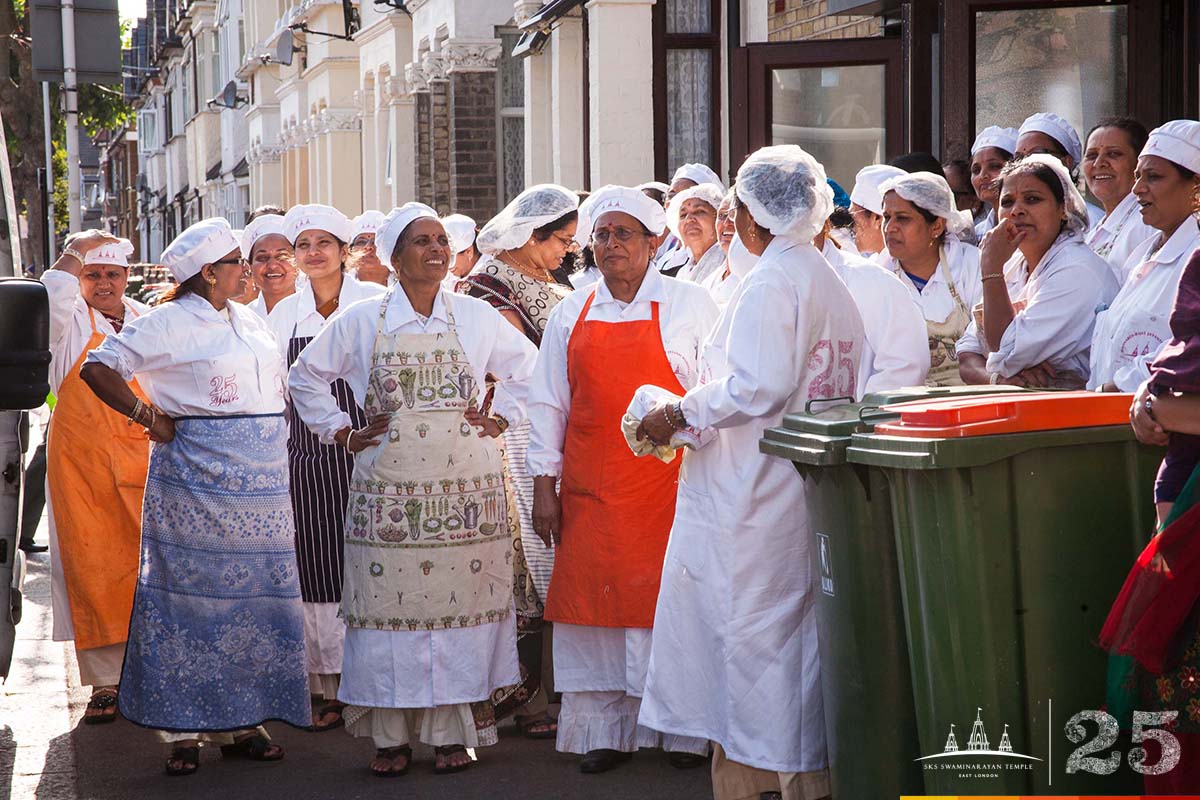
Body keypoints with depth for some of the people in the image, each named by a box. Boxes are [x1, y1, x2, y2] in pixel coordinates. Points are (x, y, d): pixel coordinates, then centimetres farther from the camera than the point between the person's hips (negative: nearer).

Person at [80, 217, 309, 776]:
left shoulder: (250, 322, 16)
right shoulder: (169, 323, -5)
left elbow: (277, 386, 26)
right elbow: (98, 368, -7)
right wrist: (149, 417, -9)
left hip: (259, 480, 7)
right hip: (198, 477, -6)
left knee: (251, 594, 6)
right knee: (192, 590, -4)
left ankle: (239, 721, 15)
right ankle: (183, 729, 2)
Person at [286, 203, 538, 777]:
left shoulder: (477, 317, 7)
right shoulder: (360, 322, 5)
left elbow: (527, 367, 20)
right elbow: (307, 375, 16)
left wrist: (501, 417, 7)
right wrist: (341, 432, 8)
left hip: (464, 488, 1)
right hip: (388, 489, -1)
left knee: (459, 598, 0)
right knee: (391, 601, -1)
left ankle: (452, 730, 8)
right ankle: (391, 735, 7)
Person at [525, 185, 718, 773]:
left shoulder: (690, 305, 3)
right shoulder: (572, 314, 12)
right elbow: (548, 403, 13)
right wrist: (545, 483, 6)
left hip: (669, 481, -3)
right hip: (590, 491, 3)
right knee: (594, 596, 2)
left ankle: (685, 728, 6)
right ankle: (606, 730, 10)